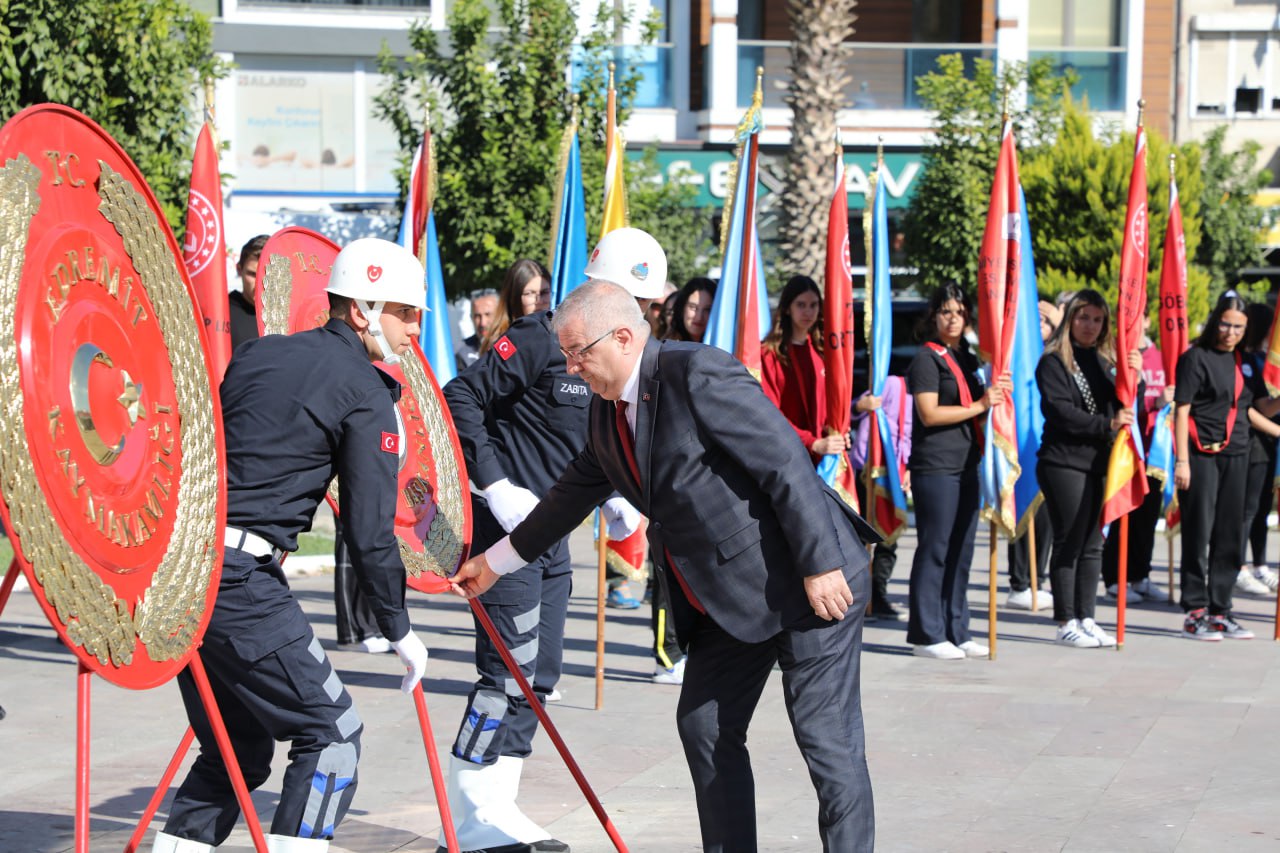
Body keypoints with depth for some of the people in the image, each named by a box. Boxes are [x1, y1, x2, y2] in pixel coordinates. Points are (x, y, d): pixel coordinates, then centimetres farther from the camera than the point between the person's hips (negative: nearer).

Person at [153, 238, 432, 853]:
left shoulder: (256, 352, 18)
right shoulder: (366, 394, -3)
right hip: (237, 576, -8)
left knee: (239, 745, 19)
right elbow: (370, 531, -5)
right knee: (332, 733, 2)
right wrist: (399, 629, 5)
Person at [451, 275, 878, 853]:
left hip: (810, 585, -10)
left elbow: (788, 464, -22)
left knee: (828, 742, -5)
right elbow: (575, 492, 22)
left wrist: (819, 566, -23)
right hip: (726, 601, 10)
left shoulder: (699, 375, -20)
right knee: (704, 729, 12)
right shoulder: (608, 409, 8)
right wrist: (496, 562, 28)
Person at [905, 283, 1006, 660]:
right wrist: (979, 406, -12)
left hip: (967, 465, 8)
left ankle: (956, 632, 16)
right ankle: (926, 635, 1)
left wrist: (997, 392, 5)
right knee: (934, 550, -4)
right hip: (935, 468, -8)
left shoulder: (969, 359, 18)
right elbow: (929, 414, -14)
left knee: (961, 552, 9)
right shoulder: (928, 358, -5)